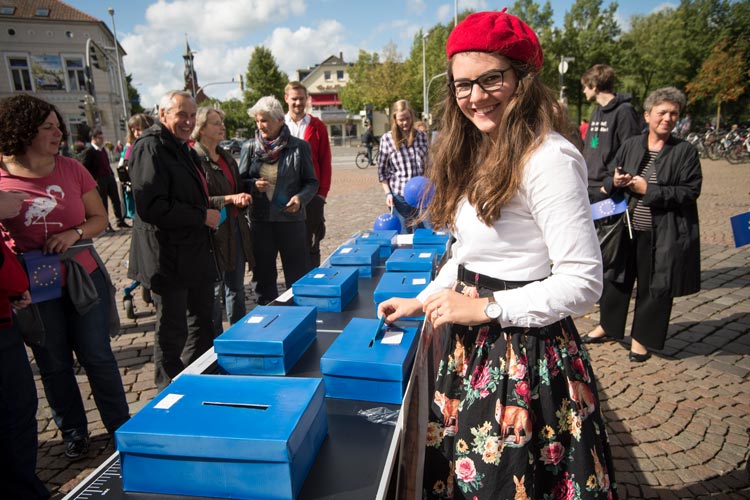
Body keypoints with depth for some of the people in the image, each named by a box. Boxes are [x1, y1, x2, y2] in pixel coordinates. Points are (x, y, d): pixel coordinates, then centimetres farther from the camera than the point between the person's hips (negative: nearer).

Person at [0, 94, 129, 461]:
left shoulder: (71, 169, -2)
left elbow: (99, 218, 4)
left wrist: (75, 233, -14)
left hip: (82, 278, 1)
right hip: (35, 287, 0)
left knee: (97, 356, 8)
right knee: (54, 365, 13)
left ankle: (121, 428, 24)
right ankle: (73, 432, 33)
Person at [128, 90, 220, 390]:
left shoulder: (184, 148, 17)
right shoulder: (150, 148, -15)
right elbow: (152, 207, -25)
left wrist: (210, 210, 15)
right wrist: (202, 216, -18)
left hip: (196, 254, 10)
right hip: (169, 259, -10)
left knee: (203, 323, 20)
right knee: (172, 333, 2)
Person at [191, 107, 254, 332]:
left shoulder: (227, 157, 15)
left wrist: (243, 198, 3)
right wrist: (229, 199, -22)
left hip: (236, 230, 8)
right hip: (213, 232, -7)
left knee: (236, 289, 15)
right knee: (213, 291, 3)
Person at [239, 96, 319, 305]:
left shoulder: (299, 147, -2)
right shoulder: (249, 148, 5)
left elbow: (312, 182, 2)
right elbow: (240, 181, 10)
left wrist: (301, 198, -17)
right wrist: (254, 184, -11)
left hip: (291, 219, -3)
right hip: (260, 219, 3)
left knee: (298, 277, 5)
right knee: (263, 274, 14)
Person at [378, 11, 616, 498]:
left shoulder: (548, 157, -20)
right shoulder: (478, 153, 8)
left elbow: (583, 282, -21)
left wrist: (486, 308, -19)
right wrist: (423, 301, 10)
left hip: (525, 355, -8)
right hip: (473, 347, 8)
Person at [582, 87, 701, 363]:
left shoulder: (686, 151, -3)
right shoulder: (630, 146, 4)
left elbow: (690, 192, -9)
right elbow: (609, 181, 11)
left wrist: (649, 190, -16)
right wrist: (615, 182, -13)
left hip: (663, 235, -2)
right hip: (626, 229, 3)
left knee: (654, 287, 7)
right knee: (616, 279, 15)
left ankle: (641, 338, 26)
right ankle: (607, 326, 35)